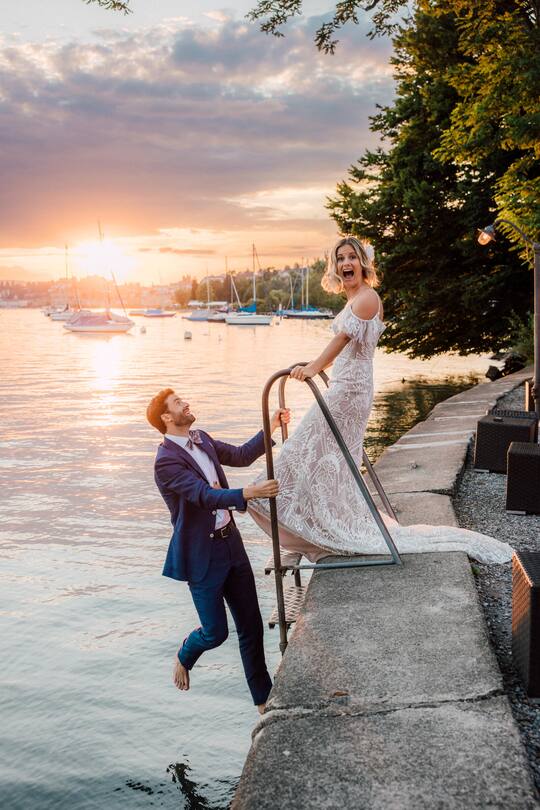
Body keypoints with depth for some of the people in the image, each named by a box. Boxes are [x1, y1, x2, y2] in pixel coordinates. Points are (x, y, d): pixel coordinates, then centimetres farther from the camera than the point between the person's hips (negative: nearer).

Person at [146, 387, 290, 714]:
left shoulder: (202, 439, 7)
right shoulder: (167, 461, -20)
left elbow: (241, 456, 16)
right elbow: (205, 496, -30)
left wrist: (271, 427, 6)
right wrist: (249, 493, -43)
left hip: (230, 543, 8)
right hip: (201, 555, -7)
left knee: (251, 625, 10)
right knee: (216, 632, 2)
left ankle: (263, 697, 23)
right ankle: (185, 657, 37)